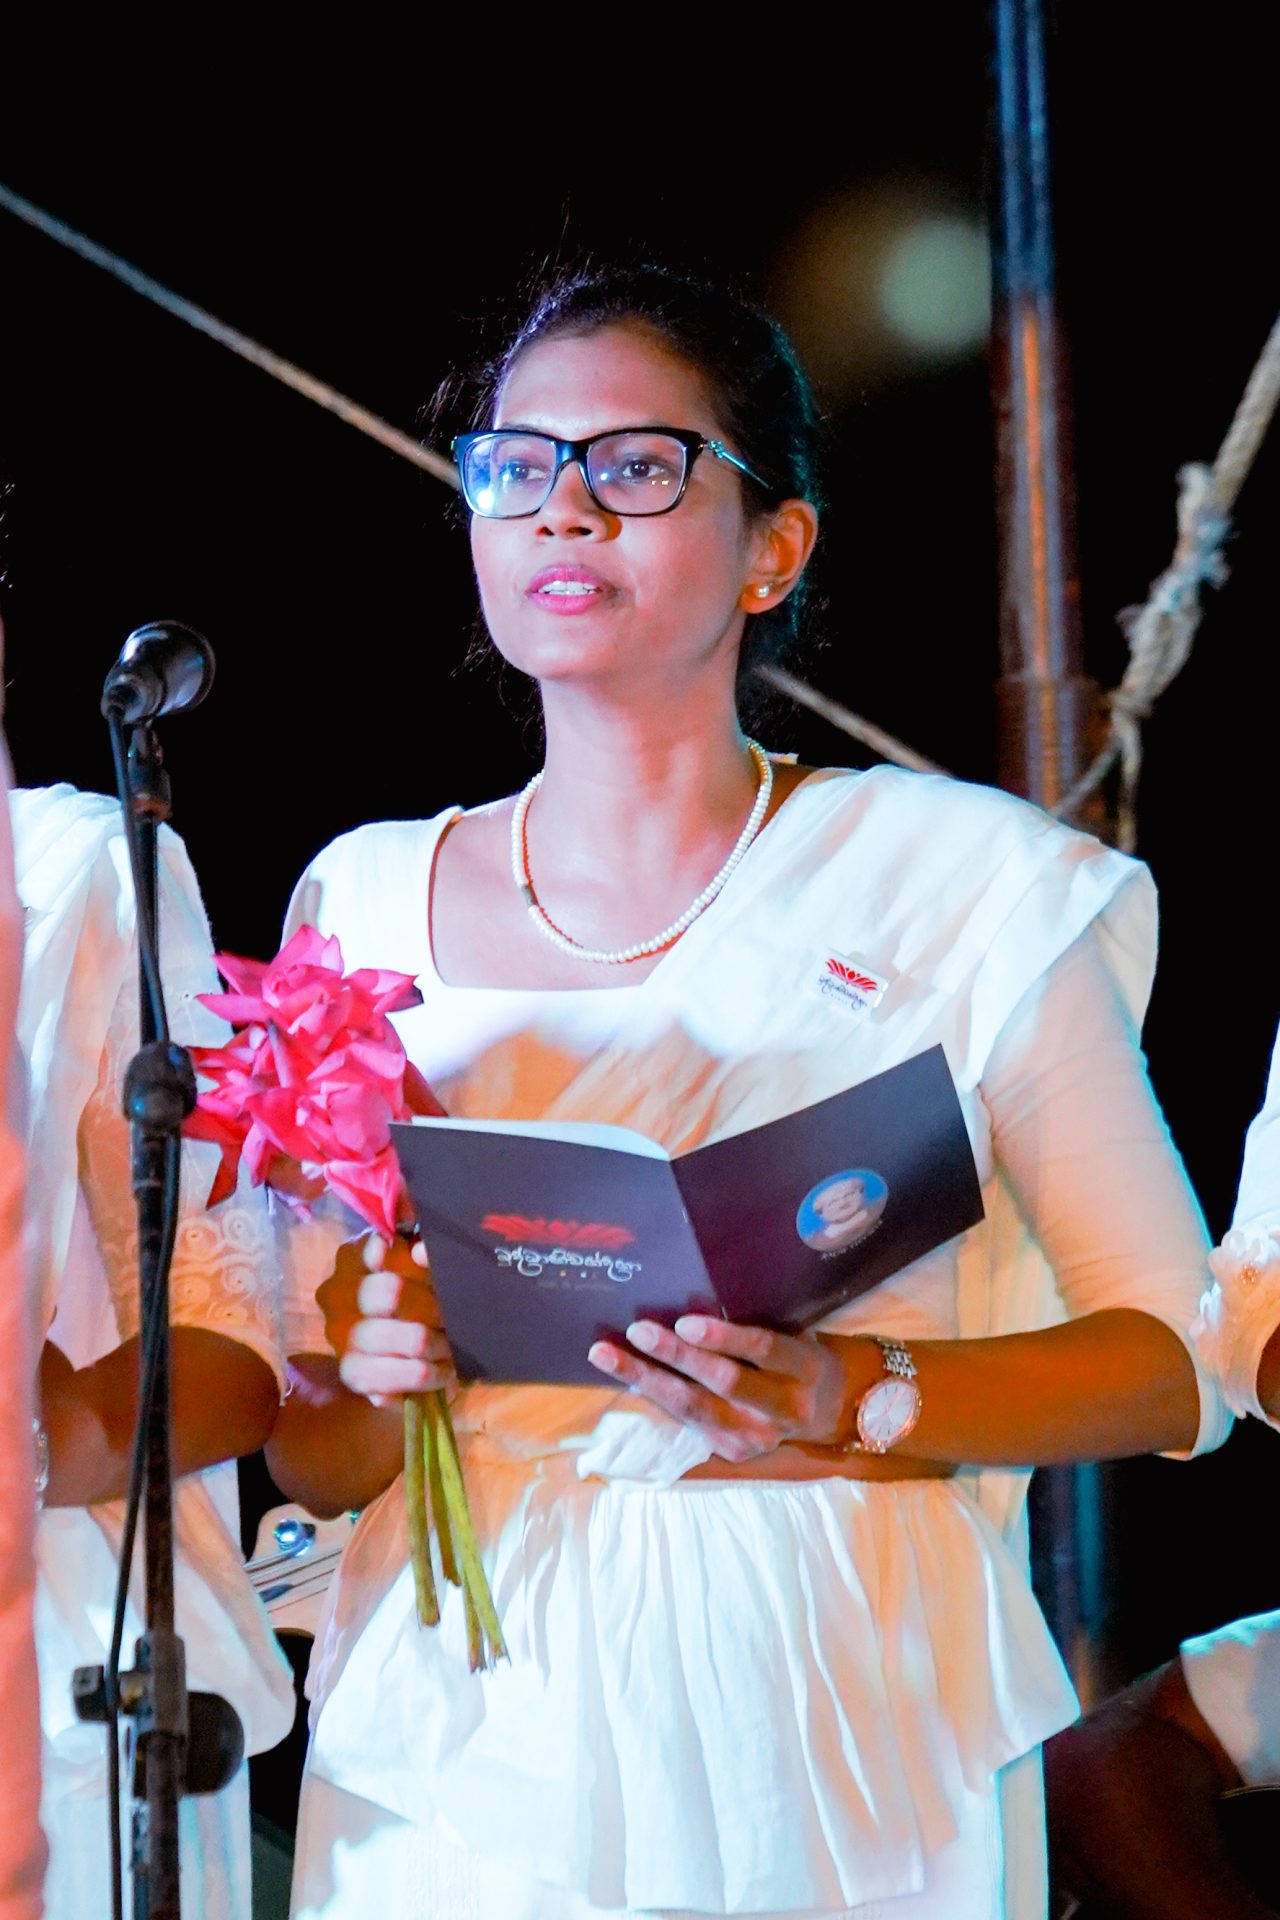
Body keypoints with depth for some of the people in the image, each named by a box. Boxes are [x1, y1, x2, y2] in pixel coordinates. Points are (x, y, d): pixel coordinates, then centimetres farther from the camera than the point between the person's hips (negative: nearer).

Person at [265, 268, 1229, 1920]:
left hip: (836, 1744, -2)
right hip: (473, 1745, 2)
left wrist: (850, 1400, -18)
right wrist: (366, 1388, -12)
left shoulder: (966, 885, -2)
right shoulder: (367, 905, 6)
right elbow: (312, 1461, 11)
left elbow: (1178, 1362, -2)